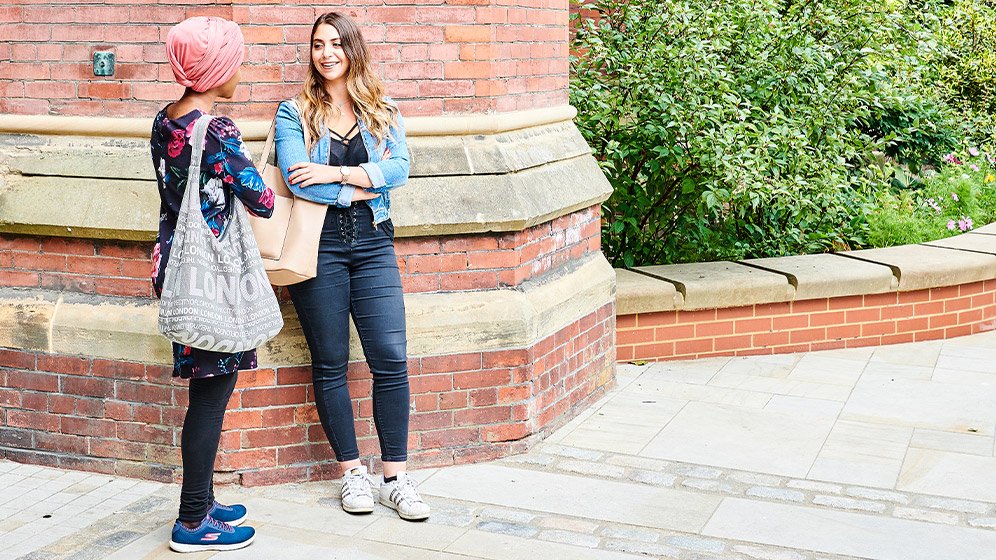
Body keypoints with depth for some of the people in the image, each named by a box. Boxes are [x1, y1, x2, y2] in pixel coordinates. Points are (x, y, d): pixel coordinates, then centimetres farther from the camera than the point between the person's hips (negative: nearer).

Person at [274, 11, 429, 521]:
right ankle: (351, 473, 18)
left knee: (391, 361, -4)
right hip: (318, 245, -1)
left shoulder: (382, 110, 11)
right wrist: (357, 189, -8)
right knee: (330, 364, 5)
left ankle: (395, 478, 5)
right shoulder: (293, 111, 4)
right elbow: (294, 177, -11)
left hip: (372, 244, 2)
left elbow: (399, 168, -5)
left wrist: (336, 173, -13)